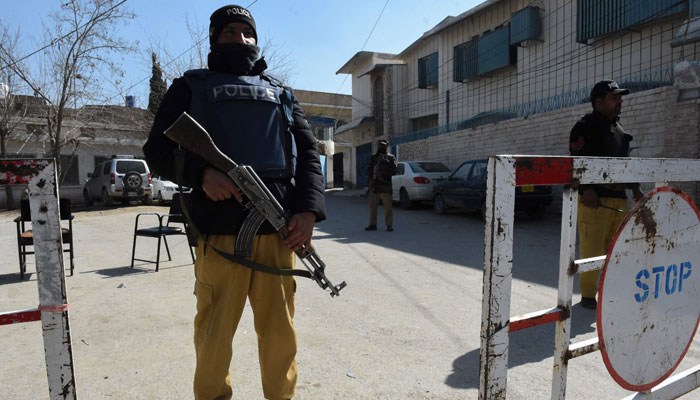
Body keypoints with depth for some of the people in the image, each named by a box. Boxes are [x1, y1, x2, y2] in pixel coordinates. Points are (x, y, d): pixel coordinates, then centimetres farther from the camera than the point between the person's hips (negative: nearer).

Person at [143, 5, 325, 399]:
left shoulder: (280, 93, 20)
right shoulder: (192, 86, 15)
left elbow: (309, 153, 12)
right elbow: (158, 149, 9)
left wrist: (309, 209, -4)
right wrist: (201, 172, -12)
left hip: (278, 232, 2)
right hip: (220, 233, -1)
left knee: (280, 334, 9)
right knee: (214, 336, 7)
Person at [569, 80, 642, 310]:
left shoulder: (618, 129, 23)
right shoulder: (586, 126, -4)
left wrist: (635, 189, 23)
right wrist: (587, 189, -25)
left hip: (619, 198, 8)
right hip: (593, 198, -8)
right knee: (592, 249, -6)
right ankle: (588, 296, 5)